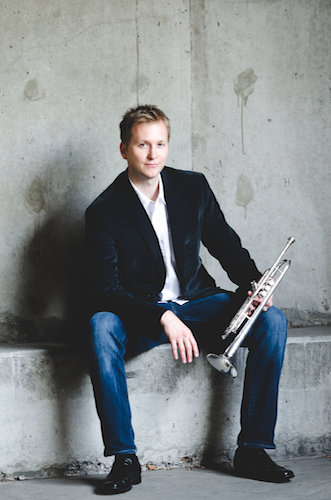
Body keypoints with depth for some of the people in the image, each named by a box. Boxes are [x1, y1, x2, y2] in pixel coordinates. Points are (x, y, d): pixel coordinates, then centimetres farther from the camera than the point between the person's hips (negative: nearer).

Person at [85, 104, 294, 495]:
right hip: (139, 316, -4)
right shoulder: (104, 211, -11)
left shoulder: (193, 187, 2)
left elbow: (227, 245, 12)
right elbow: (105, 290, -18)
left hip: (195, 303, 4)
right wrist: (163, 317, -32)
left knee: (272, 320, -19)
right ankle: (124, 459, -29)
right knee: (101, 327, -37)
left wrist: (254, 283, -9)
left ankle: (252, 449, -14)